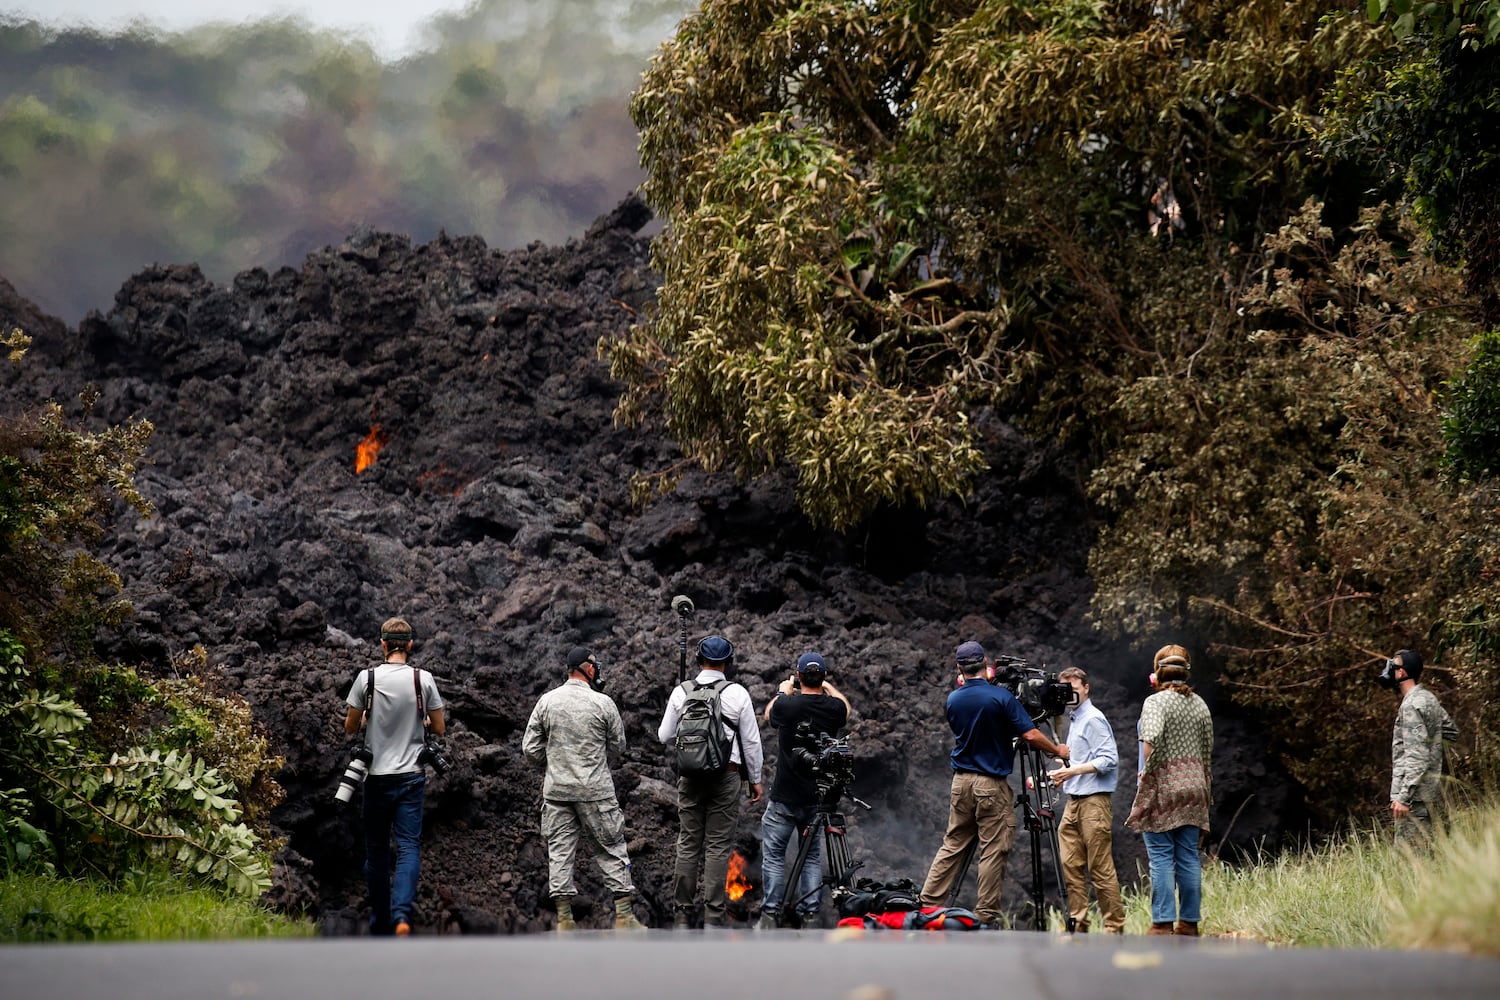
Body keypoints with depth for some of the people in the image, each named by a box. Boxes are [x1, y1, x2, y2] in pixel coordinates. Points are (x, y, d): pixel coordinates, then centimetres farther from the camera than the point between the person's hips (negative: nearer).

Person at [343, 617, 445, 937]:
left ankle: (380, 924, 17)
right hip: (411, 776, 0)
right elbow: (439, 729, 3)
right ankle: (402, 914, -23)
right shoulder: (423, 679, -4)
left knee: (376, 850, 11)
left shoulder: (367, 678, -4)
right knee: (409, 847, -3)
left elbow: (350, 727, 3)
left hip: (376, 776, 0)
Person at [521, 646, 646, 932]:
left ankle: (564, 918, 4)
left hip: (556, 790, 2)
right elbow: (618, 745, 3)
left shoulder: (547, 702, 0)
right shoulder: (602, 703, -8)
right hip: (595, 790, -2)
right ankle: (624, 914, 3)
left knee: (559, 849, 7)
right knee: (611, 849, 5)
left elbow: (530, 748, 3)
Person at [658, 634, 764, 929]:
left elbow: (665, 736, 7)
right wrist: (755, 779, 11)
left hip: (690, 775, 2)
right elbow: (751, 741, 1)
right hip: (726, 775, -2)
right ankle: (714, 914, 0)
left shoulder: (681, 692, 1)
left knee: (688, 843, 7)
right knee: (718, 844, 1)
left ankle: (682, 913, 6)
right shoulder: (737, 693, -3)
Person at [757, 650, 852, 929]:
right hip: (818, 799, 3)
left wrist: (783, 692, 29)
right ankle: (809, 916, 7)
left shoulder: (787, 705, -13)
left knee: (773, 855, 4)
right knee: (813, 857, 10)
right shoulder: (833, 708, -5)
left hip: (784, 798, -3)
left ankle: (770, 916, 0)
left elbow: (768, 714, 13)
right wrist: (828, 687, 38)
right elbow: (846, 707, 22)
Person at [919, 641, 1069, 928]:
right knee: (993, 850, -1)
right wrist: (1058, 751, 2)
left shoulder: (953, 700, 4)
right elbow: (1030, 735, -14)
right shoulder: (1000, 697, -12)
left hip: (961, 782, 5)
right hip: (992, 785, -5)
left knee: (952, 845, 13)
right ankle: (987, 916, -1)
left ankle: (928, 904, 11)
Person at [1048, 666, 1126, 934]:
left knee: (1100, 869, -8)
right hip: (1073, 801, 9)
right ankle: (1078, 925, 7)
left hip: (1094, 801, -9)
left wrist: (1075, 770, -21)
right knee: (1071, 865, 5)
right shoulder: (1073, 719, 20)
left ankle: (1115, 927, -4)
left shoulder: (1093, 719, -9)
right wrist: (1064, 775, 17)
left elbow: (1108, 760, -17)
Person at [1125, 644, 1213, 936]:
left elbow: (1151, 740, -24)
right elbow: (1208, 750, 15)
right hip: (1194, 784, 6)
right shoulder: (1200, 705, 11)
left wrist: (1147, 773, -13)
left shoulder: (1155, 702, -8)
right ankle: (1190, 921, 9)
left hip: (1163, 784, -6)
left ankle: (1162, 923, -7)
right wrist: (1206, 790, 22)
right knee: (1189, 856, 8)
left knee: (1161, 857, -4)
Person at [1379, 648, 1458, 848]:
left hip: (1413, 794, -10)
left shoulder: (1412, 706, -16)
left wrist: (1403, 797, -24)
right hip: (1429, 792, 10)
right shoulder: (1429, 699, 12)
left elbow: (1416, 757, -21)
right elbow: (1452, 731, 26)